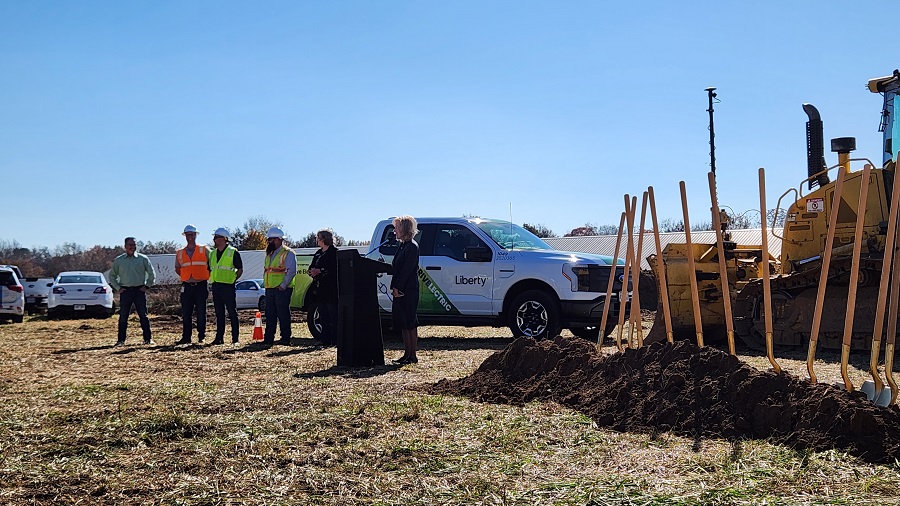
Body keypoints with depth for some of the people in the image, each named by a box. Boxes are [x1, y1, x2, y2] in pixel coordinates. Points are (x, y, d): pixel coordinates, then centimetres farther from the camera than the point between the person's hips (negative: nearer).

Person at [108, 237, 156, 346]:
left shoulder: (143, 259, 5)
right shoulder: (119, 260, 9)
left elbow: (152, 274, 9)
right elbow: (112, 275, 16)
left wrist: (147, 286, 2)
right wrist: (117, 288, 5)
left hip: (139, 290, -1)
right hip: (125, 291, 1)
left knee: (143, 315, -1)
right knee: (123, 316, 1)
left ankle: (148, 339, 3)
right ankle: (121, 340, 7)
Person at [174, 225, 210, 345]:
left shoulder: (204, 250, 3)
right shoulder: (180, 253, 12)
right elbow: (177, 269, 23)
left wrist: (207, 276, 5)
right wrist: (186, 277, 12)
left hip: (201, 286, -3)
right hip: (187, 287, 3)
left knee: (201, 313, 0)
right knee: (186, 314, 4)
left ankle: (201, 336, 7)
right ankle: (186, 337, 9)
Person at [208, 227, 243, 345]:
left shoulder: (233, 252, -4)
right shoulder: (212, 254, 14)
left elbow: (240, 269, -1)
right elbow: (210, 269, 23)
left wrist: (232, 280, -5)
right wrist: (212, 280, 10)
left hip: (228, 287, -6)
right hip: (216, 286, 6)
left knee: (232, 313, -3)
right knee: (219, 313, 10)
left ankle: (235, 338, 0)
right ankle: (219, 337, 14)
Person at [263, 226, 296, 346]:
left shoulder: (288, 253, -6)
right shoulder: (270, 254, 20)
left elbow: (292, 271, -14)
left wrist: (283, 285, -17)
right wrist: (265, 283, 11)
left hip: (282, 290, -8)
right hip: (269, 289, 8)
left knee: (283, 315, -4)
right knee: (270, 315, 9)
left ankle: (285, 339, 0)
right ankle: (268, 338, 14)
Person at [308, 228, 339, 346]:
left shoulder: (334, 252, -6)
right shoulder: (318, 253, 20)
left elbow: (335, 270, -16)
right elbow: (312, 268, 20)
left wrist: (320, 271, -18)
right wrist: (312, 272, -3)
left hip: (332, 291, -8)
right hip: (320, 290, 8)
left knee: (334, 318, -6)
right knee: (324, 318, 9)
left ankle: (335, 341, -5)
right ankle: (325, 341, 12)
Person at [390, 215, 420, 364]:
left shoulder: (412, 246, -12)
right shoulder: (403, 246, 17)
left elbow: (407, 269, -18)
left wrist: (397, 287, -19)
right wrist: (394, 287, 9)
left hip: (408, 291, -10)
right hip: (399, 290, 10)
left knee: (410, 323, -4)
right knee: (403, 323, 12)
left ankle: (412, 355, 1)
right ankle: (407, 354, 18)